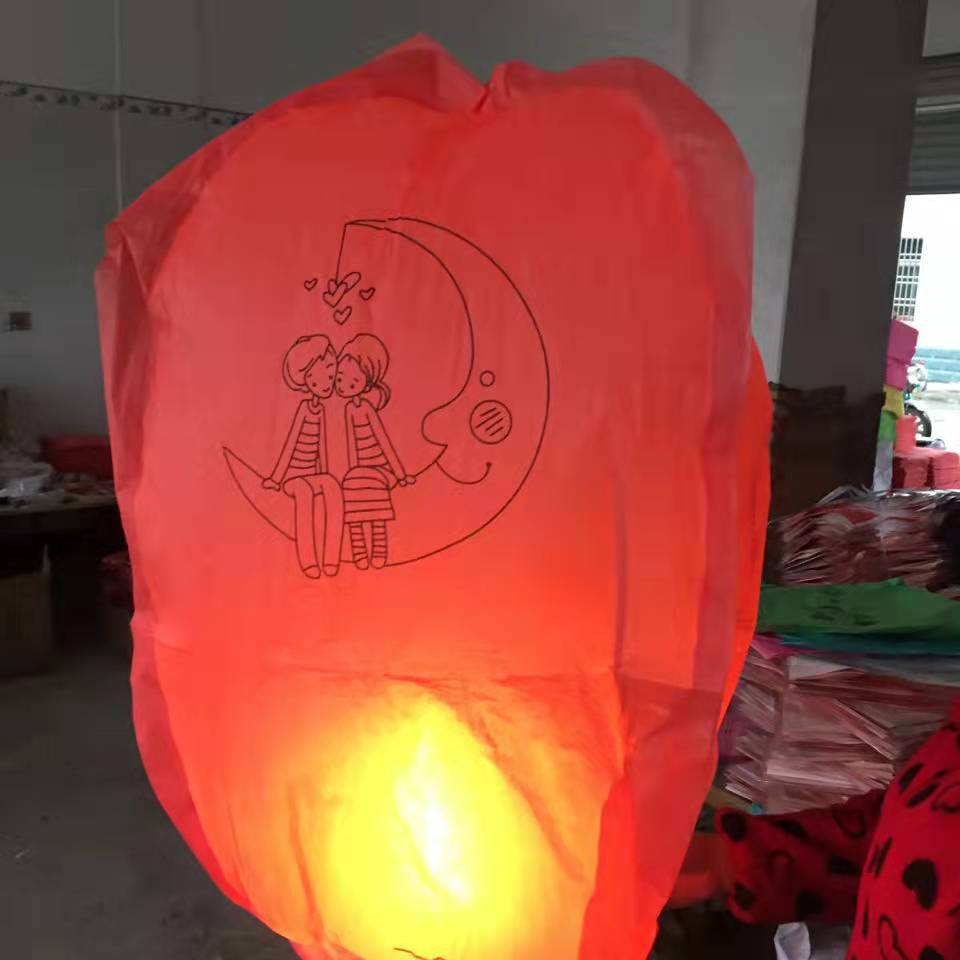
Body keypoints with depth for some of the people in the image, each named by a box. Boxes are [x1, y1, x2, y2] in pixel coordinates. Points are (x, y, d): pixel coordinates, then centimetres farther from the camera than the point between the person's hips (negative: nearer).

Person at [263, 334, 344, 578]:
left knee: (332, 487, -26)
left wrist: (324, 476, 13)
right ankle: (308, 562, -37)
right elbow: (291, 442, -11)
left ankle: (331, 560, -26)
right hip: (294, 476, -5)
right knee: (305, 492, -37)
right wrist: (276, 477, -12)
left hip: (312, 475, 5)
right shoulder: (304, 408, -10)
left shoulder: (320, 409, 7)